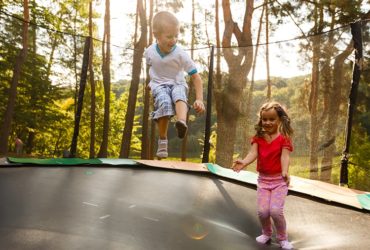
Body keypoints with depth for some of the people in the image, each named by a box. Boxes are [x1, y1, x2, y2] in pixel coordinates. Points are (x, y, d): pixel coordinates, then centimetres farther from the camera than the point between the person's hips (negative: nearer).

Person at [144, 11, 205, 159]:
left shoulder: (181, 54, -17)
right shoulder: (150, 51, -7)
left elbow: (195, 76, -14)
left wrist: (199, 99, -19)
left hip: (177, 84, 0)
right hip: (159, 85, 1)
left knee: (179, 95, -37)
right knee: (164, 102, -32)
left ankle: (182, 122, -65)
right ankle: (162, 141, -21)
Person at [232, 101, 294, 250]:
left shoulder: (284, 138, -8)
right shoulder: (258, 137, 0)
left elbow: (285, 156, -22)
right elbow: (253, 153, -15)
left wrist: (285, 172, -41)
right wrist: (244, 162, -37)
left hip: (279, 179, -3)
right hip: (263, 179, 3)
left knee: (275, 210, -15)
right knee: (262, 211, -6)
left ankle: (282, 238, 13)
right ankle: (266, 233, 26)